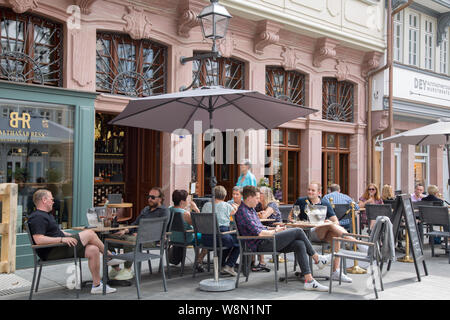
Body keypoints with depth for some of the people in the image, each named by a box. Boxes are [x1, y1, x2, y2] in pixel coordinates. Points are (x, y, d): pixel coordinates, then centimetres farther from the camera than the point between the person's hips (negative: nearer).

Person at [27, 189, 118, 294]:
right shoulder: (37, 217, -13)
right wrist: (62, 239, -25)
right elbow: (39, 240, -25)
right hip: (52, 253, -10)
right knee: (89, 233, -14)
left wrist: (71, 236, 17)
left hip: (60, 247, 10)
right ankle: (109, 257, 6)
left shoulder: (46, 215, 23)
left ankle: (96, 285, -2)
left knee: (93, 250, -6)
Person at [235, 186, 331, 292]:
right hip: (261, 245, -10)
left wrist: (274, 228, 11)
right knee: (298, 231, -10)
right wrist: (274, 231, -3)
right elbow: (259, 233, -19)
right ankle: (317, 259, 8)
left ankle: (309, 281, -9)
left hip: (267, 241, 10)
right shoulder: (243, 212, -14)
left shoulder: (250, 209, 20)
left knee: (300, 245, -8)